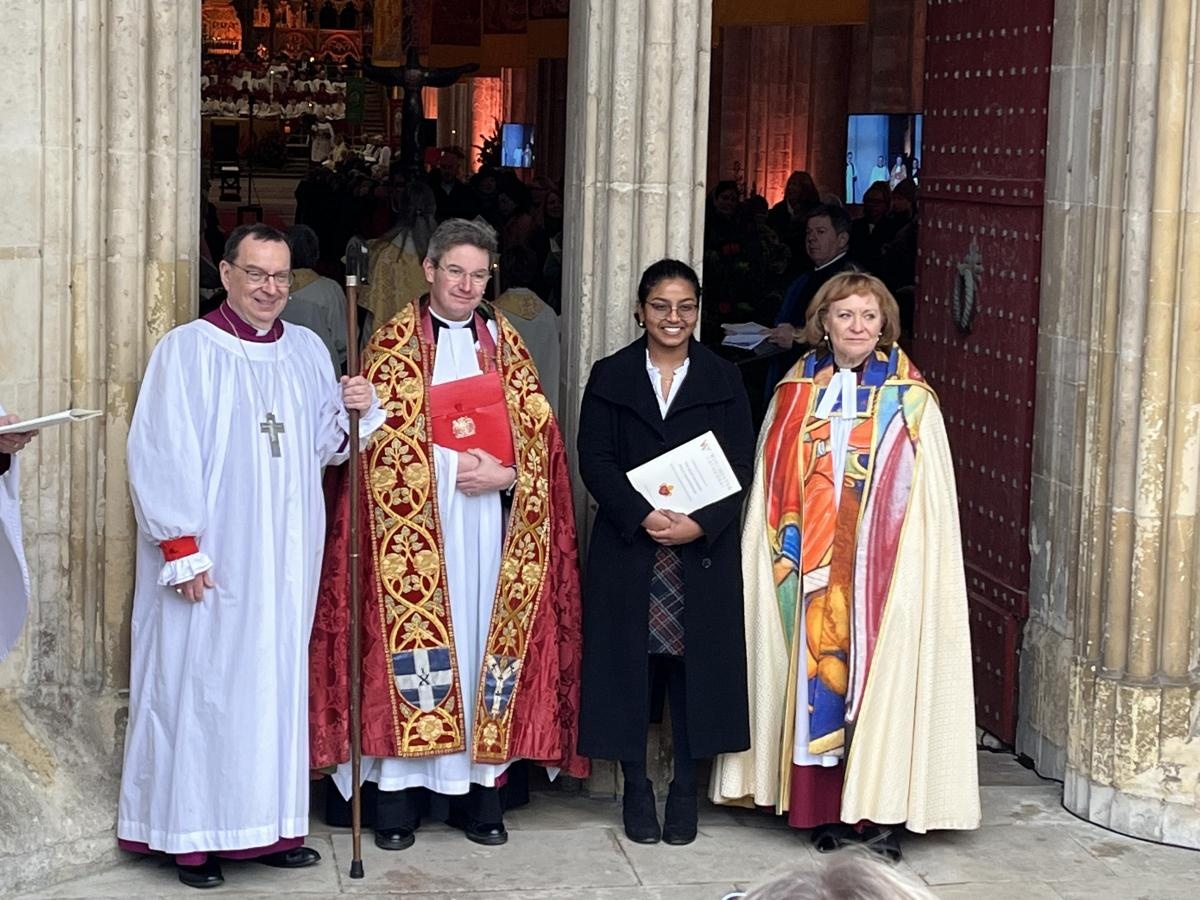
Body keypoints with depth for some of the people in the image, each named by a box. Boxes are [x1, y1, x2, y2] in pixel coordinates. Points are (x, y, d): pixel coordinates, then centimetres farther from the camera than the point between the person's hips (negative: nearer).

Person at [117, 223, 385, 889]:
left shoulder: (307, 351, 11)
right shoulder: (187, 350, -7)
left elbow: (327, 445, 16)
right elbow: (160, 453, -12)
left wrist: (360, 410, -5)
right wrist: (181, 546, -17)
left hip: (284, 558, 6)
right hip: (210, 559, -5)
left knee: (278, 681, 9)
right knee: (200, 684, -2)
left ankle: (270, 825, 17)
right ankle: (192, 836, 6)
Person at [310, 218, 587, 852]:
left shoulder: (504, 341, 12)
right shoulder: (395, 343, 3)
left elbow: (537, 430, 8)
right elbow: (387, 439, -3)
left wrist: (505, 474, -9)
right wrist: (460, 468, -13)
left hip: (493, 524, 3)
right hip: (418, 525, -3)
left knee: (486, 637, 2)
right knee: (414, 635, -5)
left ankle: (478, 786, 9)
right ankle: (398, 789, 0)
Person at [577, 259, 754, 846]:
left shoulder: (723, 380, 7)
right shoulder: (610, 377, 5)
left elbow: (740, 465, 0)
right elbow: (594, 459, -3)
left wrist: (701, 523, -15)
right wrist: (642, 515, -17)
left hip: (704, 549, 0)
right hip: (628, 545, 0)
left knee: (695, 661, 2)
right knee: (629, 660, 2)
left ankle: (685, 789, 13)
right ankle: (636, 787, 14)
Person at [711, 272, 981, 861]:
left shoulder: (909, 401, 2)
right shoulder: (797, 394, 9)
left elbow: (928, 500, -1)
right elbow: (772, 487, 11)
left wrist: (909, 565, -10)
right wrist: (785, 547, 1)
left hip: (881, 568, -2)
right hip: (810, 568, 2)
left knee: (878, 670, -4)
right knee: (815, 668, 1)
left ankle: (881, 810, 3)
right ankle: (825, 808, 9)